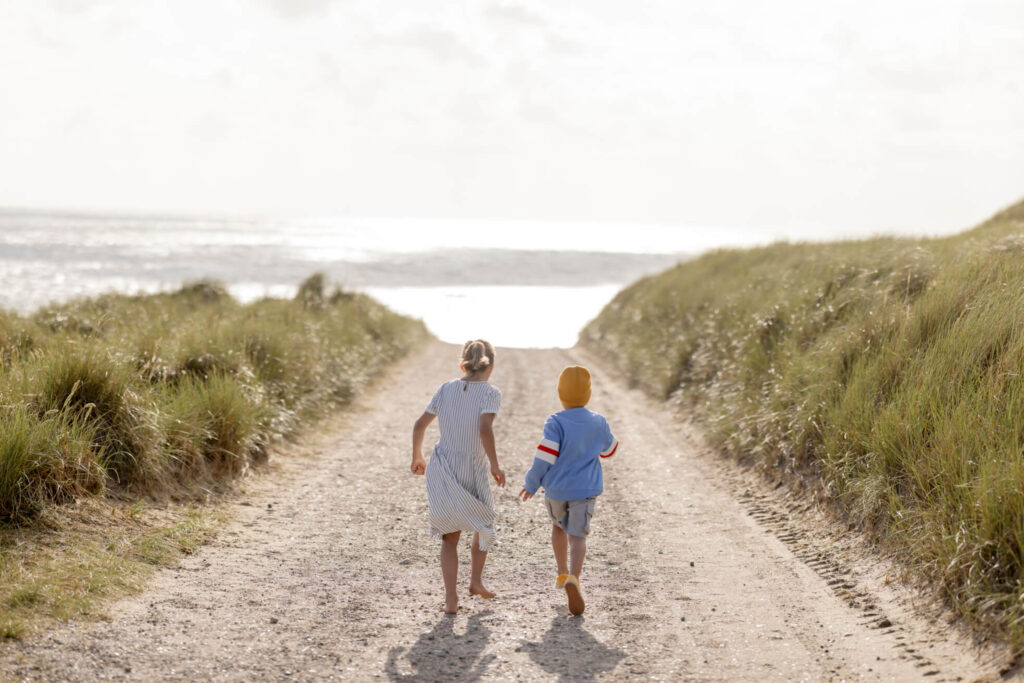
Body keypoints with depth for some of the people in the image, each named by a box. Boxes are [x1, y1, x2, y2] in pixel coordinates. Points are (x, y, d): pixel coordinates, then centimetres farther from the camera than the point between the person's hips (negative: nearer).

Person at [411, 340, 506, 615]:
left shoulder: (446, 389, 3)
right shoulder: (490, 393, -9)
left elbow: (420, 425, 4)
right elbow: (485, 429, -23)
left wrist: (417, 457, 18)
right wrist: (495, 466, -13)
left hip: (440, 471, 3)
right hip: (472, 474, -3)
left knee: (450, 536, 13)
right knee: (484, 524, 26)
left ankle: (451, 598, 3)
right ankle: (476, 579, 28)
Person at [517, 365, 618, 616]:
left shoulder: (556, 423, -13)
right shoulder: (599, 423, -2)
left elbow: (544, 457, -17)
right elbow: (609, 449, 17)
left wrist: (531, 484, -4)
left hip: (556, 489, 0)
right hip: (585, 491, 0)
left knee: (558, 524, 27)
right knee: (577, 536, -3)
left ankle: (563, 573, 29)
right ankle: (573, 579, -29)